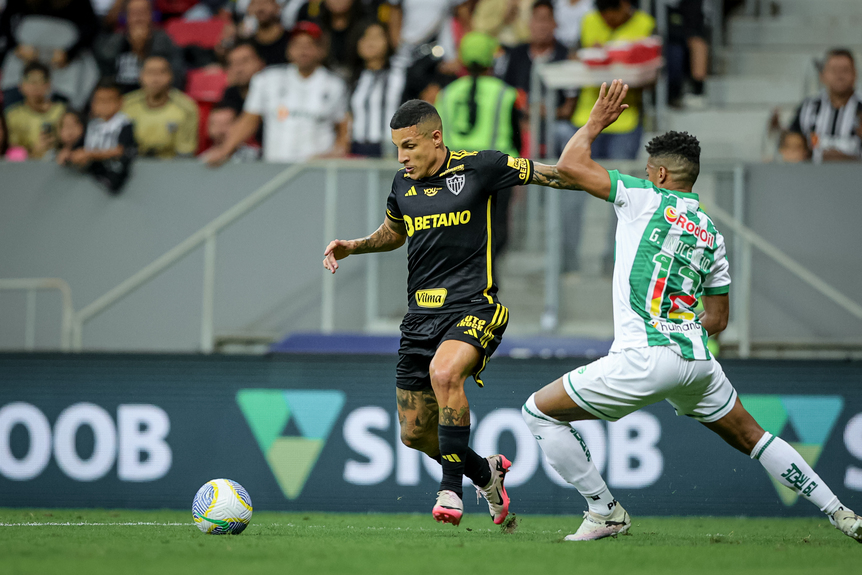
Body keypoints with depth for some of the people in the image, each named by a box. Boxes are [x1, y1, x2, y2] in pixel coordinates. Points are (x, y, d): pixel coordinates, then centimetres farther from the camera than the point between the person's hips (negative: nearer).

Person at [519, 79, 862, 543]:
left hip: (643, 361, -6)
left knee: (539, 412, 7)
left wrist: (596, 122, 13)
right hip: (697, 361, 6)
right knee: (751, 438, 23)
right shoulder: (711, 233, 18)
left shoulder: (646, 199, 2)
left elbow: (568, 167, -2)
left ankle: (605, 512, 5)